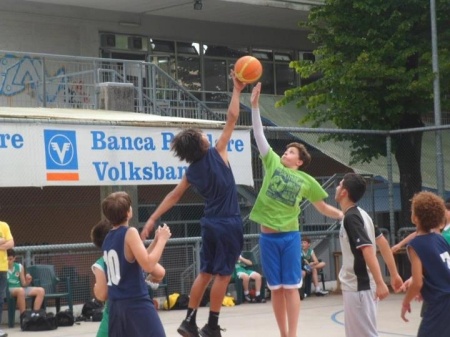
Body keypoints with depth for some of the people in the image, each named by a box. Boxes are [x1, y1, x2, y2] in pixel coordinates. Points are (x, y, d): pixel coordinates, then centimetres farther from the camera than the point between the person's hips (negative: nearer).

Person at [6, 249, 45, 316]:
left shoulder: (19, 267, 11)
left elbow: (24, 284, 12)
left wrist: (28, 281, -9)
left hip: (20, 288, 6)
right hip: (8, 290, -5)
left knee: (41, 290, -11)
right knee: (20, 290, -39)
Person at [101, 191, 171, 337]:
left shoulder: (107, 239, 12)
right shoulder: (130, 233, -12)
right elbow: (148, 265, -19)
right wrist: (162, 239, -9)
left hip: (116, 303, 8)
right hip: (136, 302, -8)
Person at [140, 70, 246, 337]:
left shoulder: (192, 171, 6)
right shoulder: (217, 154, -10)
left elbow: (174, 196, 9)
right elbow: (232, 119, -10)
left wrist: (153, 219, 15)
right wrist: (237, 91, -2)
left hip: (211, 223, 6)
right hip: (229, 223, -6)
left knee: (206, 272, 15)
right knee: (223, 274, -1)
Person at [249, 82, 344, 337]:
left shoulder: (307, 181, 6)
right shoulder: (273, 163, 6)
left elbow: (323, 208, 16)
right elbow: (259, 135, 1)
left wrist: (345, 215, 4)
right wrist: (255, 106, -6)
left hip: (290, 236, -1)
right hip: (268, 236, 1)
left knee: (291, 287, -2)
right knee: (276, 289, 6)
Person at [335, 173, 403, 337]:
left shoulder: (351, 217, -17)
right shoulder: (359, 214, 12)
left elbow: (368, 250, -25)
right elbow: (382, 242, 15)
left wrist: (380, 283, -31)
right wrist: (394, 274, 17)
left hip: (358, 286, -10)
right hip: (357, 285, 10)